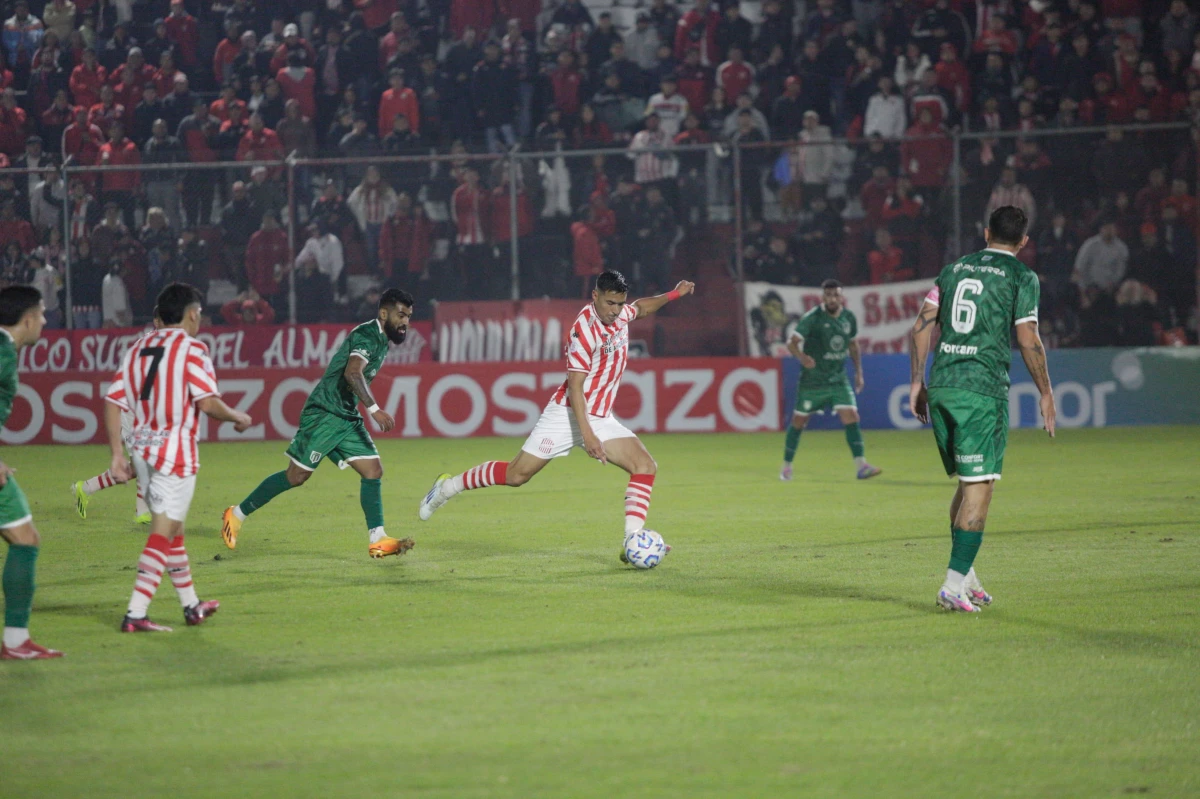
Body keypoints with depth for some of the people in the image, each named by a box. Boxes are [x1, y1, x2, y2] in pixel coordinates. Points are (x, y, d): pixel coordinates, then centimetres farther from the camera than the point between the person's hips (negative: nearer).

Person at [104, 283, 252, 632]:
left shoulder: (138, 348, 12)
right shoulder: (191, 348, -8)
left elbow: (113, 402, 6)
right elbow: (208, 403, -17)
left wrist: (118, 454, 8)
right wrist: (238, 417, 2)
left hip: (142, 448, 7)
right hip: (175, 450, -7)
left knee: (172, 527, 19)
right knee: (163, 533, -5)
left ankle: (191, 606, 31)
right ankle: (135, 614, -12)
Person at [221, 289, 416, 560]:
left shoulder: (381, 340, 14)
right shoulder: (367, 335, -16)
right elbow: (352, 373, -33)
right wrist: (374, 409, -38)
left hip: (347, 418, 9)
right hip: (324, 414, -9)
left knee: (373, 471, -3)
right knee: (296, 476, -4)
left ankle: (377, 540, -3)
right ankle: (237, 514, 10)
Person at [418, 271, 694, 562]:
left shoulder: (619, 313, 2)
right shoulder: (585, 328, -21)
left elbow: (640, 308, 31)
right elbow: (575, 387, -24)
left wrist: (673, 295, 18)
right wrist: (587, 436, -29)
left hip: (601, 418, 7)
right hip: (568, 414, -7)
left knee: (645, 465, -12)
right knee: (516, 475, -5)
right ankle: (448, 487, 15)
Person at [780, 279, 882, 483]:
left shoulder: (849, 317, 1)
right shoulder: (812, 318, -14)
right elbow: (792, 342, -21)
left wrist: (858, 371, 15)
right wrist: (802, 357, -41)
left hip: (839, 380, 3)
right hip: (812, 380, -3)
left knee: (851, 417, -11)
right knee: (799, 421, 6)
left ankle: (861, 466, -13)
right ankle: (786, 466, 22)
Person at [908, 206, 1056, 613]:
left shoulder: (954, 269, 15)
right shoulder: (1022, 278, 0)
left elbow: (921, 327, 11)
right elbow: (1028, 341, -6)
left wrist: (918, 381, 16)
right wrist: (1045, 392, 5)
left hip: (941, 387, 6)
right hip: (983, 390, -6)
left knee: (966, 482, 18)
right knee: (979, 486, -5)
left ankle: (966, 575, 18)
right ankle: (955, 585, -12)